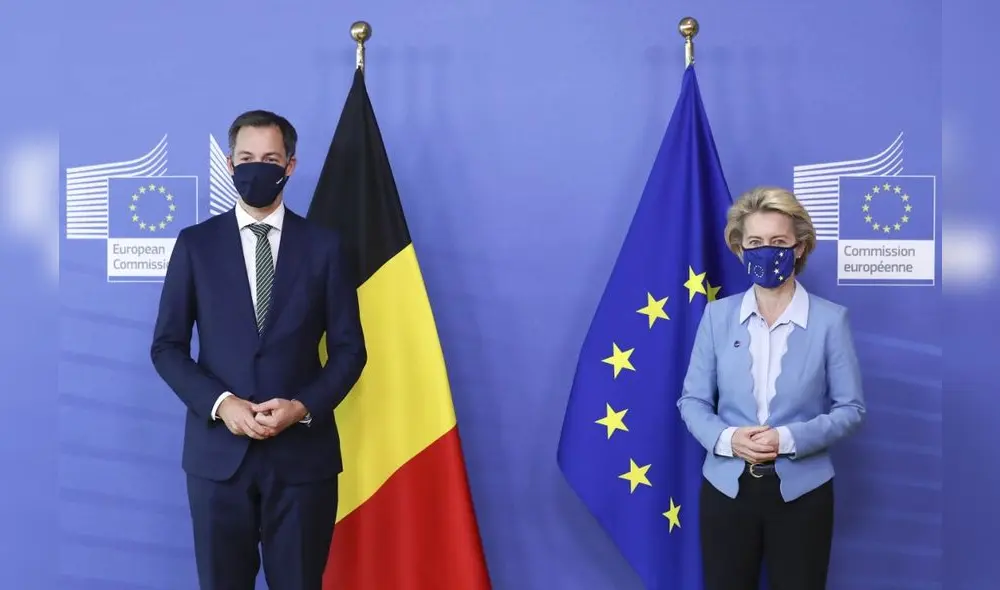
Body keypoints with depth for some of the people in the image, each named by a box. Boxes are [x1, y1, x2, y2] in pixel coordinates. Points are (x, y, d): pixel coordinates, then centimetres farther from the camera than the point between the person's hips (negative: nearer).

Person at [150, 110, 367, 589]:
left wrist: (303, 407, -12)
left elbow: (349, 348, 3)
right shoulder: (196, 244, 4)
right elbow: (167, 346, 3)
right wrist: (220, 403, -12)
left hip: (302, 450, 0)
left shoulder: (324, 246, 4)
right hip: (218, 449, 1)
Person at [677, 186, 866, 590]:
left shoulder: (830, 319, -4)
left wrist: (790, 438, -19)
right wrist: (727, 438, -17)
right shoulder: (718, 315, 1)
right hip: (726, 488, 1)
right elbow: (692, 400, 3)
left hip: (801, 492, -1)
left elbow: (850, 408, -3)